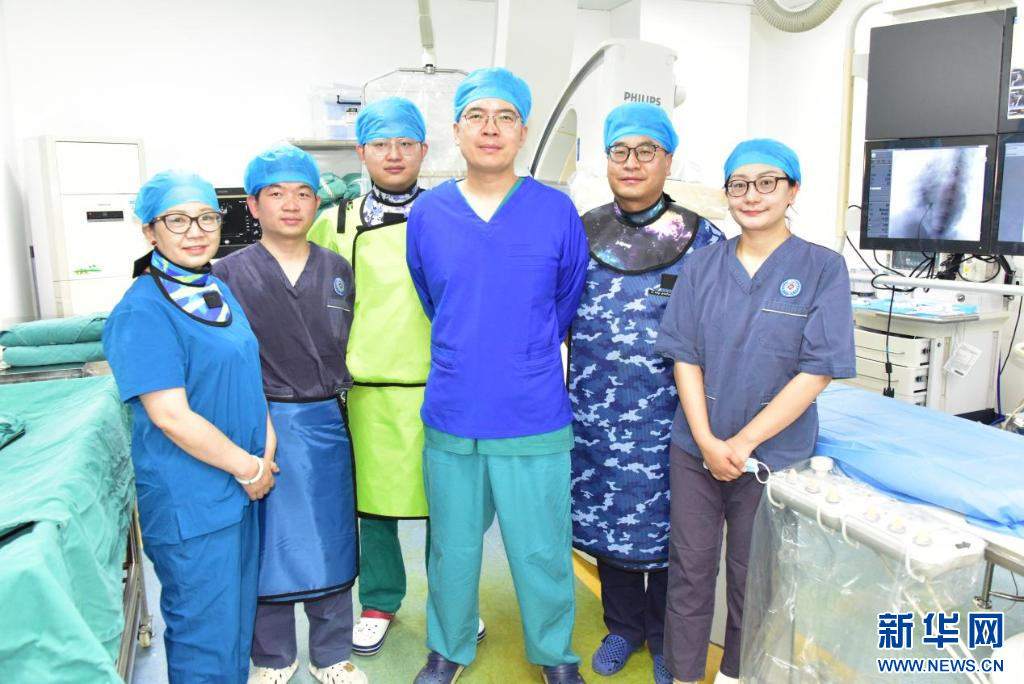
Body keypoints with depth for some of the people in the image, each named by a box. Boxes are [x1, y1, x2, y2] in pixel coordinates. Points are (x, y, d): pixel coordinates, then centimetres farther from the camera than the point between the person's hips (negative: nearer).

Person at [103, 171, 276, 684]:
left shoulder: (218, 290, 8)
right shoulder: (143, 311, -17)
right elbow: (170, 416, -21)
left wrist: (268, 444, 1)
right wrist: (247, 467, -14)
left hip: (242, 483, 8)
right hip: (190, 500, -8)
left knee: (239, 615, 22)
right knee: (205, 632, 7)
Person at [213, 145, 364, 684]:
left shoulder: (338, 270, 8)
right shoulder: (230, 273, -1)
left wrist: (336, 396, 8)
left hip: (326, 422, 2)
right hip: (261, 423, -2)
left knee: (329, 540, 11)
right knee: (268, 544, 9)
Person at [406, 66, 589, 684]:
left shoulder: (557, 212, -4)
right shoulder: (426, 214, 2)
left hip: (536, 421, -1)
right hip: (450, 418, 2)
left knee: (541, 549, 11)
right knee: (453, 548, 17)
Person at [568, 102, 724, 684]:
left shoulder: (704, 240, -4)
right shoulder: (580, 233, 5)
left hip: (668, 414, -2)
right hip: (596, 412, 3)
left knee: (666, 526, 10)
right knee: (605, 520, 14)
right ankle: (623, 626, 37)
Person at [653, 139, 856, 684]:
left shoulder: (823, 269, -6)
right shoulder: (701, 266, 2)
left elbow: (817, 371, -11)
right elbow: (685, 357, 0)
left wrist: (742, 444, -14)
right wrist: (707, 442, -11)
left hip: (774, 455, -2)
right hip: (695, 449, 2)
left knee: (753, 576, 14)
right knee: (689, 568, 11)